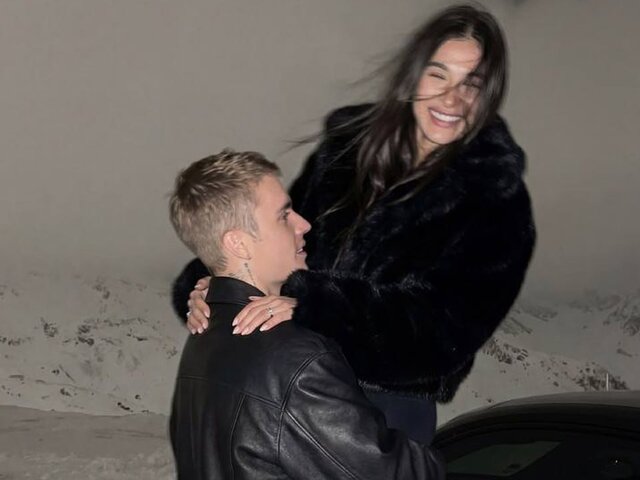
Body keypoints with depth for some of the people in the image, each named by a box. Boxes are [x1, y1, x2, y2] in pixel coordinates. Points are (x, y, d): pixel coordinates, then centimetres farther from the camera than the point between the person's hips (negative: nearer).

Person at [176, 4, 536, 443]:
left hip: (386, 407, -4)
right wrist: (211, 284, -19)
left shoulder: (497, 199, -12)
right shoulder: (349, 145, 1)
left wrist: (310, 307, -33)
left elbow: (443, 324, -22)